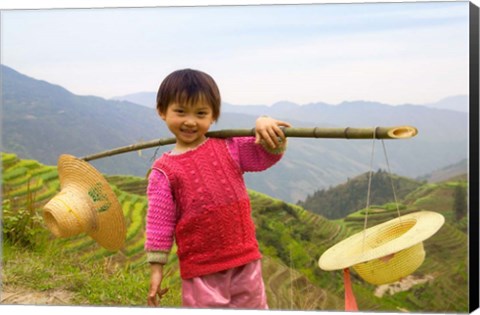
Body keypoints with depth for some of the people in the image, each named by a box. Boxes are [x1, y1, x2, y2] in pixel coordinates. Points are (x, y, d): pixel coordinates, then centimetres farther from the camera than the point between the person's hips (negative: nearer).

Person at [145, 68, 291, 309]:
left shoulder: (229, 147, 2)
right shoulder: (164, 171, -4)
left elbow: (267, 156, 1)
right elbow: (159, 221, -3)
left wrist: (265, 127, -21)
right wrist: (156, 269, -4)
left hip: (245, 260, 3)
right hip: (200, 271, -3)